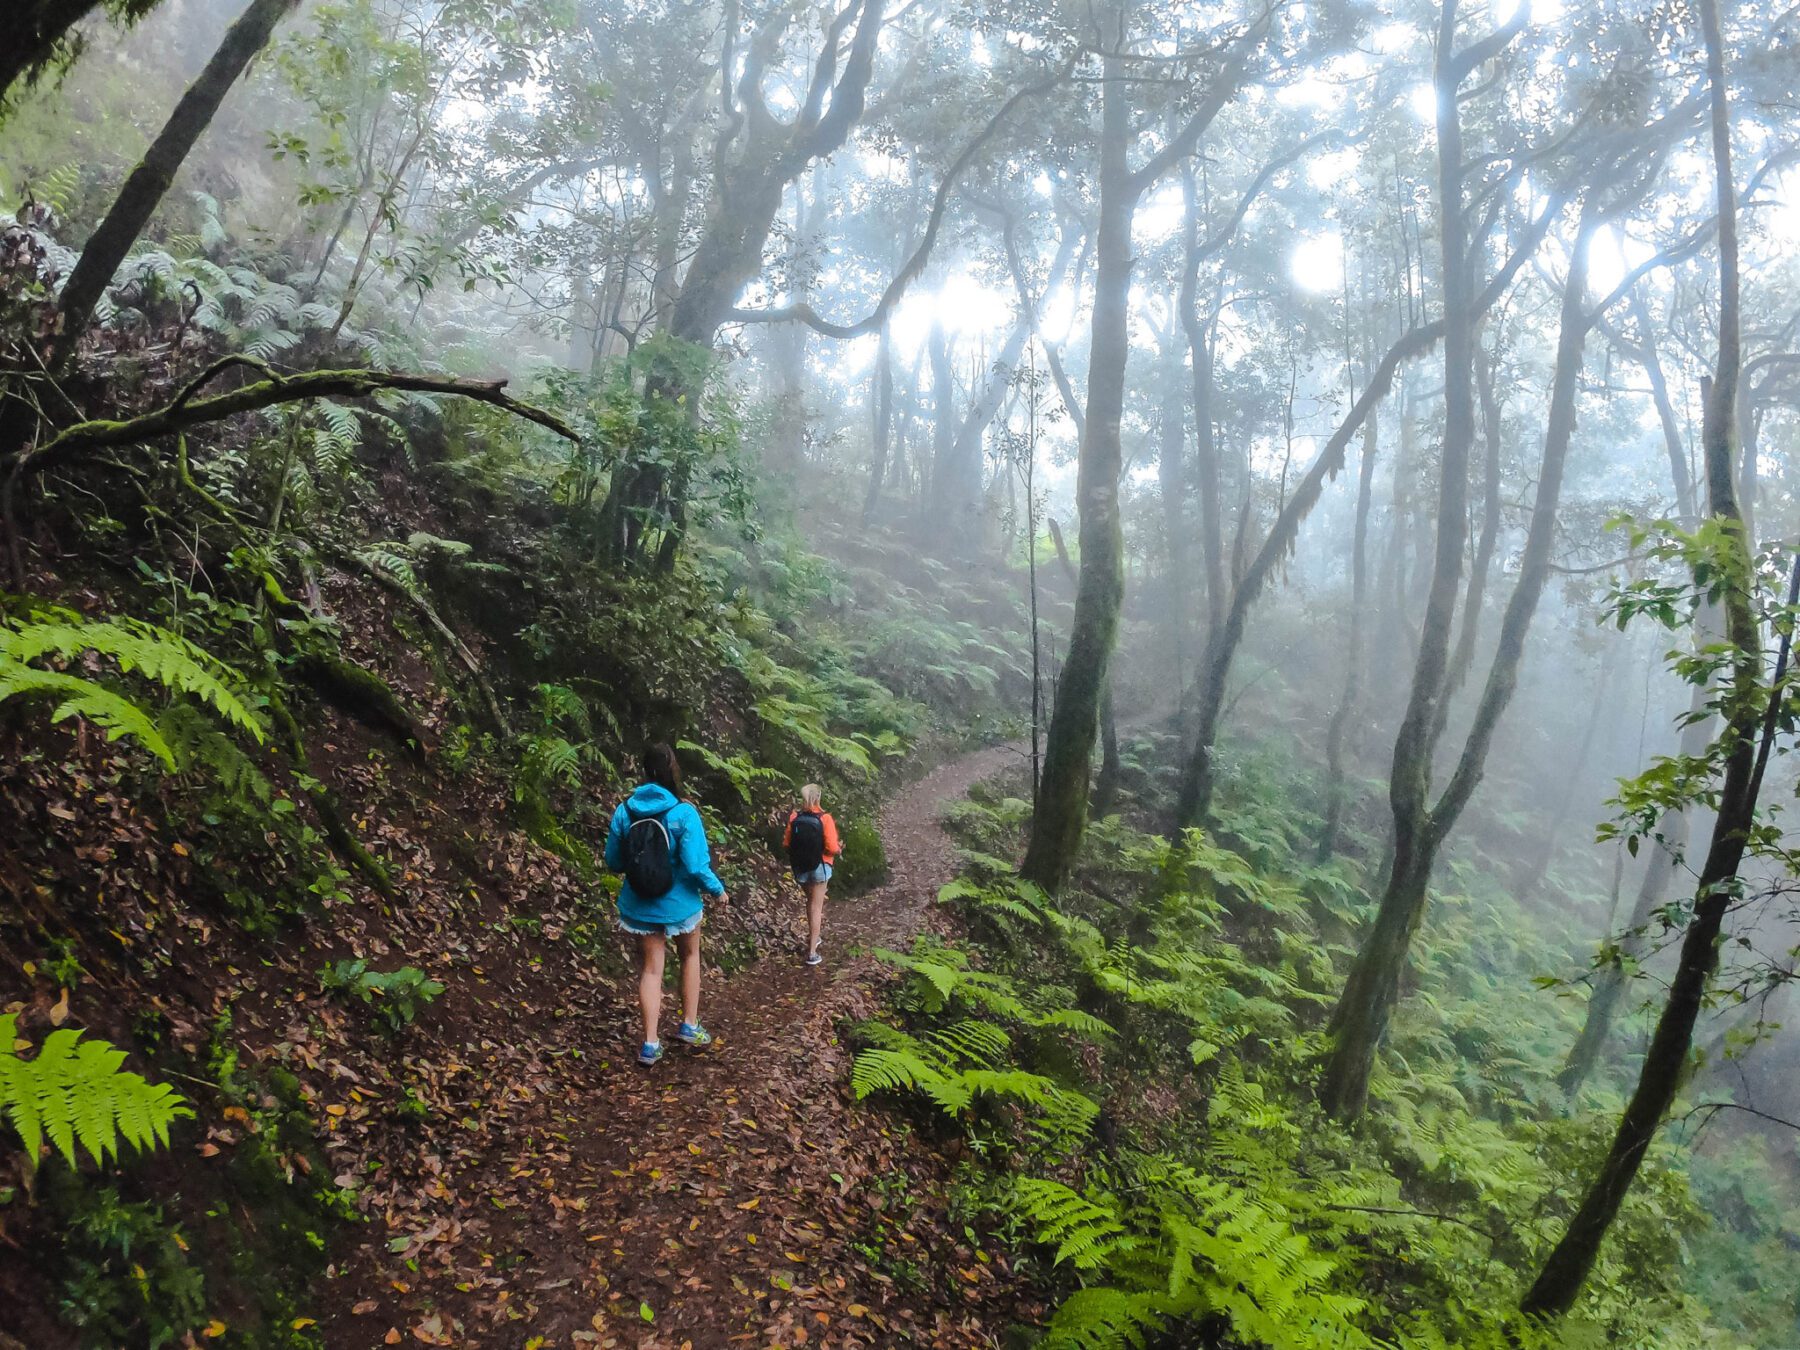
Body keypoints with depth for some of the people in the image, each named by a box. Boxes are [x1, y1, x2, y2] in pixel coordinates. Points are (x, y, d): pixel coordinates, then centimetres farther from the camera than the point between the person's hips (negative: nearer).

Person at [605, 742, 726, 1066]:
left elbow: (613, 862, 0)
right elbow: (696, 866, -21)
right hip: (680, 903, -2)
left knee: (650, 968, 13)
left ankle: (651, 1044, 12)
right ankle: (689, 1025, 29)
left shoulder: (624, 811, -9)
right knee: (690, 955, 24)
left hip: (639, 905, 2)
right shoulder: (683, 813, -20)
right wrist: (717, 890, -3)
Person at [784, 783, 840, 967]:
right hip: (819, 866, -3)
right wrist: (839, 850, 4)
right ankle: (812, 952, 4)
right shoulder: (824, 819, -17)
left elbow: (786, 843, -2)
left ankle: (813, 936, 41)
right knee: (816, 907, 5)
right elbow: (832, 848, -18)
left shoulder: (794, 818, -8)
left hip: (800, 867, 4)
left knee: (811, 901, 27)